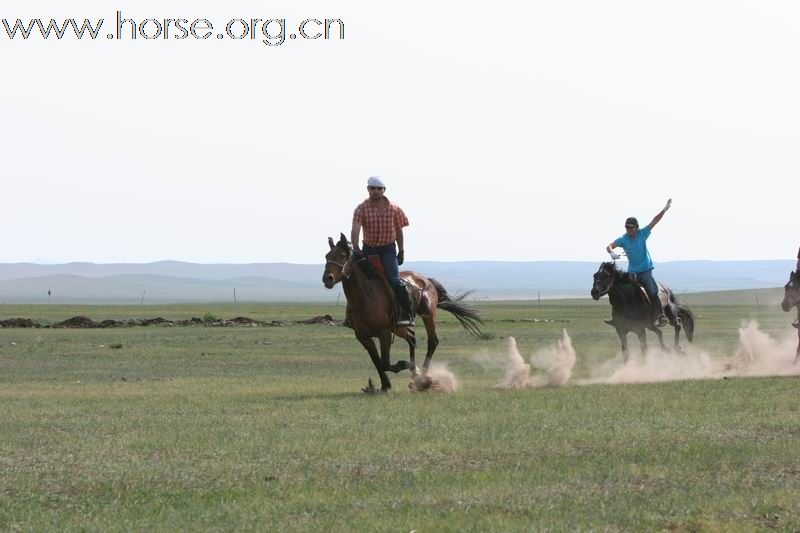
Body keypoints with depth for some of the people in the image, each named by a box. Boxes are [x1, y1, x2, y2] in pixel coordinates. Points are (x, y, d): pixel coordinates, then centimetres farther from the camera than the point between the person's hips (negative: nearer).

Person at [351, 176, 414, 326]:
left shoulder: (394, 209, -5)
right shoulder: (362, 209, -10)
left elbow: (398, 231, 5)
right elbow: (355, 229, -23)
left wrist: (401, 251, 7)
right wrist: (355, 247, -39)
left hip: (388, 249, -2)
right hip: (369, 249, 2)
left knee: (394, 280, -18)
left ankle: (407, 313, -12)